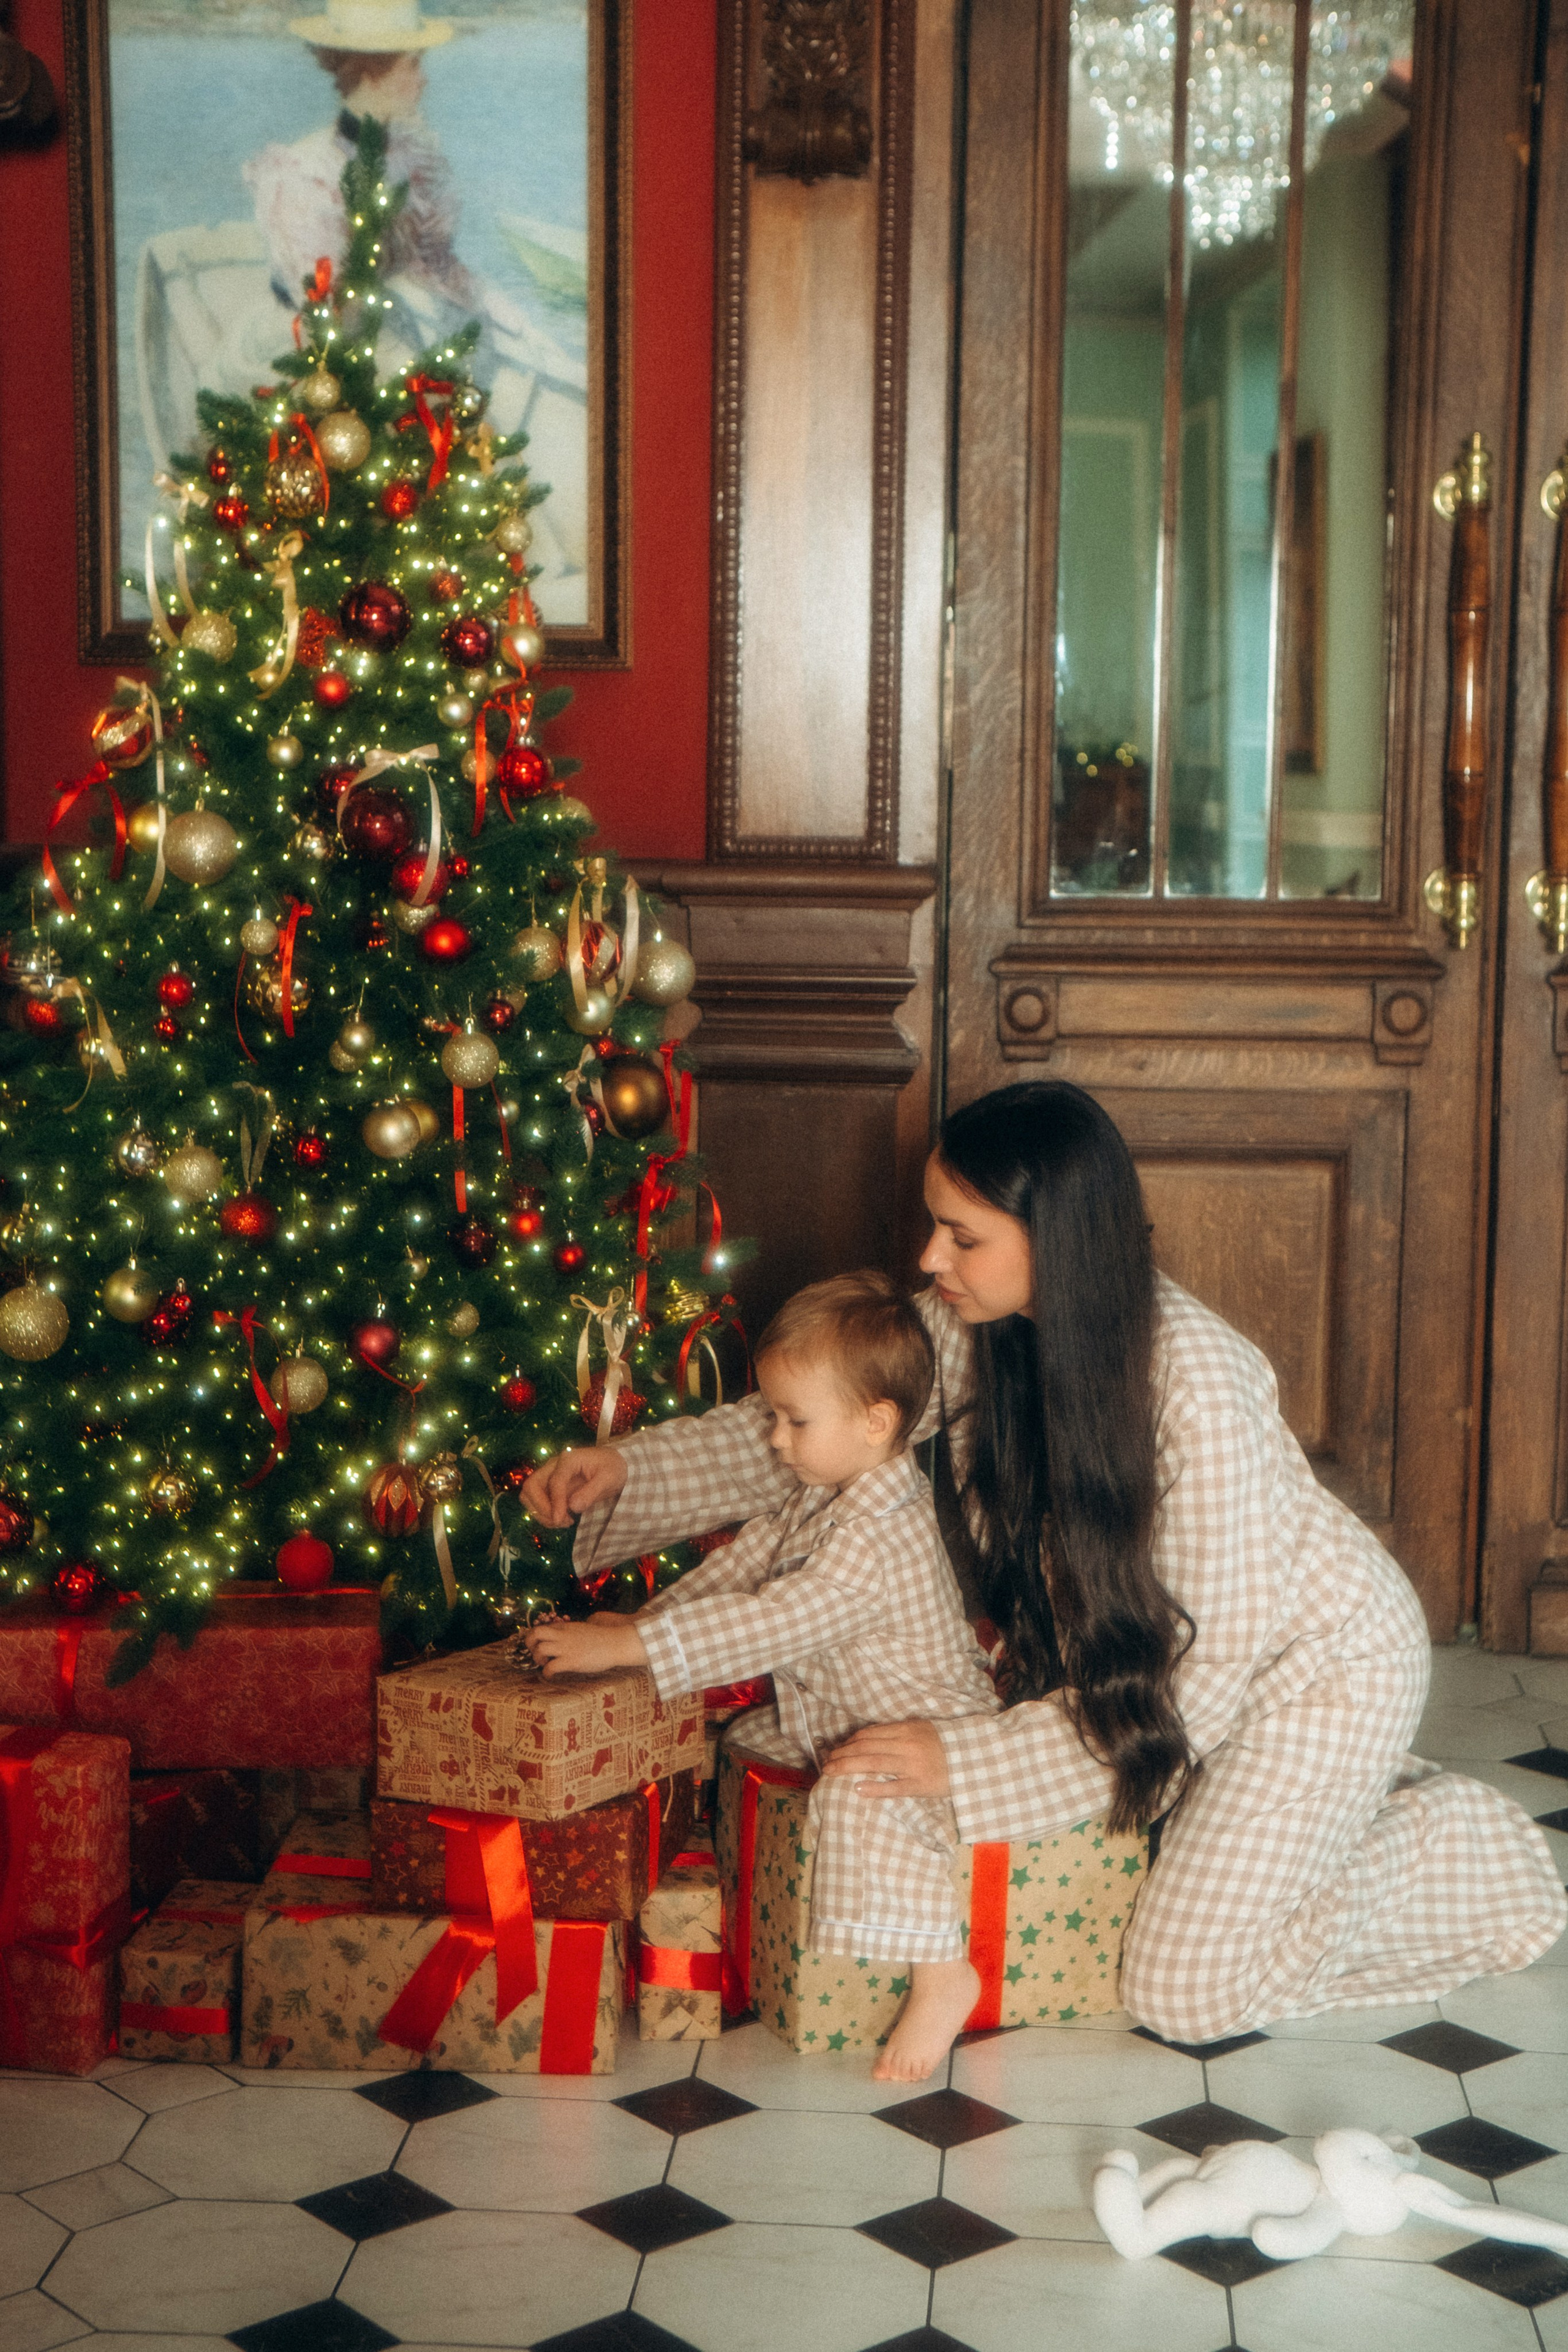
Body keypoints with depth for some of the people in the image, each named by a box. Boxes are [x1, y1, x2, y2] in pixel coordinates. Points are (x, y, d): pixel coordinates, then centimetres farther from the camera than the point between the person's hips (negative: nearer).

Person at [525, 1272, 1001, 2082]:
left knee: (861, 1799, -35)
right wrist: (647, 1617, -1)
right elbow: (744, 1563, 12)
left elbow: (768, 1625, -35)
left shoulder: (883, 1540, -31)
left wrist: (624, 1648, -35)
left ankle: (940, 1975, -27)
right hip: (834, 1719, 11)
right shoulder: (814, 1497, 1)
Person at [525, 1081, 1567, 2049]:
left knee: (1183, 1991, -9)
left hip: (1321, 1661, -7)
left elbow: (1209, 1673, -30)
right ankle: (1364, 1805, 24)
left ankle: (1467, 1852, 10)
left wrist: (966, 1762, -31)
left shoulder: (1203, 1385, -35)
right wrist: (624, 1470, -18)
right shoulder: (972, 1327, -16)